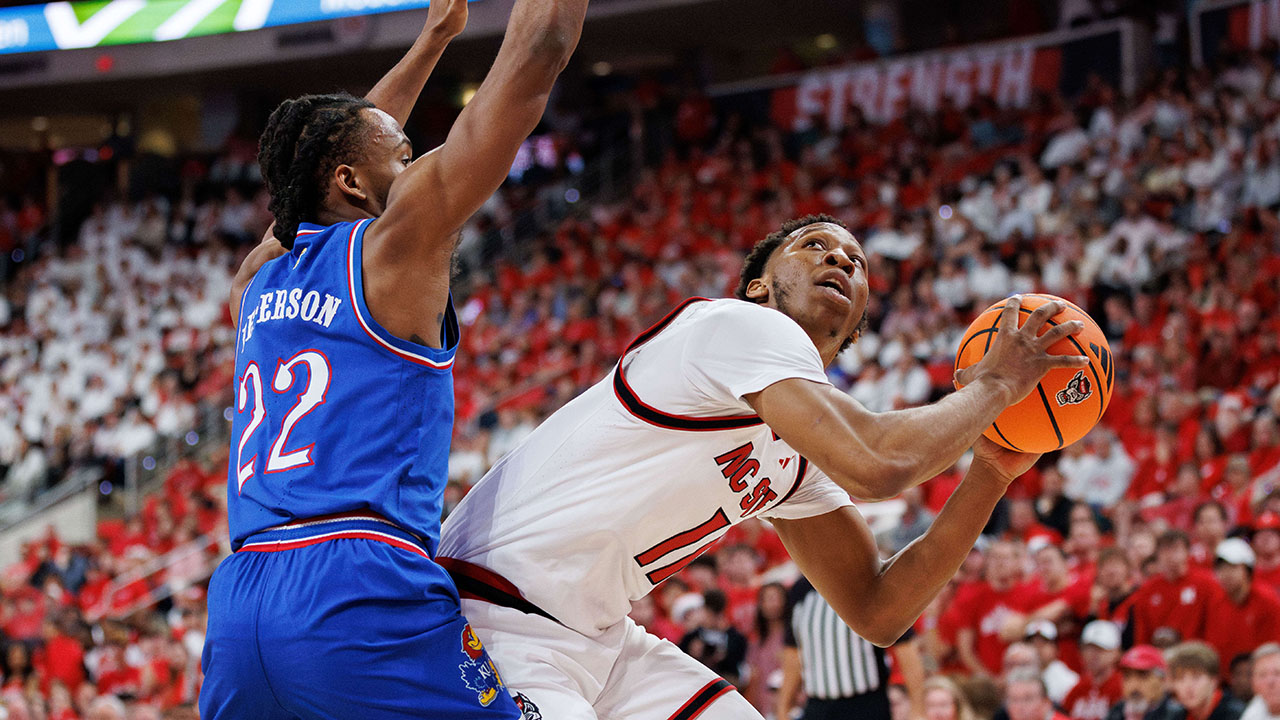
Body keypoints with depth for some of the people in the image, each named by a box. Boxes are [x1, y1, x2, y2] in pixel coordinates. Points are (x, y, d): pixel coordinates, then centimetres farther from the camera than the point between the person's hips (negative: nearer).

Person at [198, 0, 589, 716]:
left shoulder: (257, 283, 21)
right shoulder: (393, 248, 4)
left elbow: (332, 148, 41)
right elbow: (535, 58, 5)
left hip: (237, 609, 7)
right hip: (364, 593, -7)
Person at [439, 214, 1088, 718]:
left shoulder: (800, 451, 15)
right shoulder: (739, 324, -12)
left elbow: (878, 611, 13)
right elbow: (875, 464, -26)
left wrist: (990, 475, 7)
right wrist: (993, 384, -10)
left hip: (600, 639, 10)